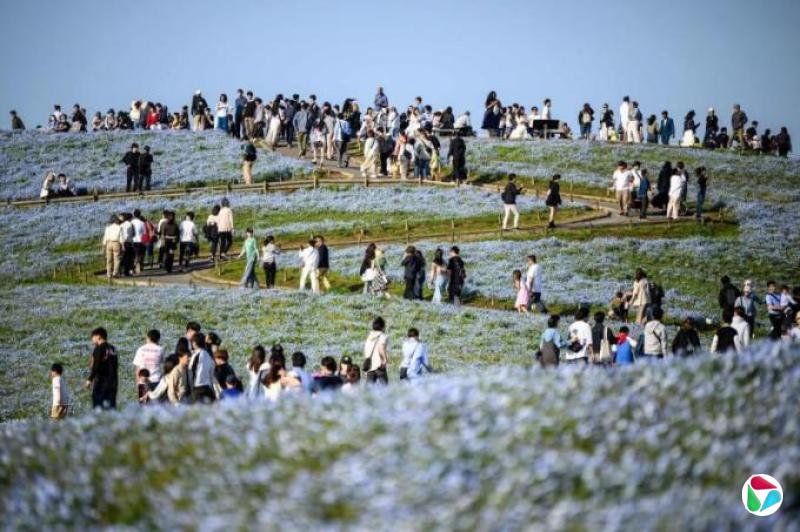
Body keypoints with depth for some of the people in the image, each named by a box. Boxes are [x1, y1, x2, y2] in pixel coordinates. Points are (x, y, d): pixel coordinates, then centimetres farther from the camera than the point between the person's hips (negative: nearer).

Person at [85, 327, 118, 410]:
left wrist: (90, 379, -10)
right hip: (113, 382, 7)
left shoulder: (99, 349, -9)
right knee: (111, 406, 8)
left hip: (101, 382, -7)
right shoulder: (113, 349, 14)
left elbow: (96, 366, -15)